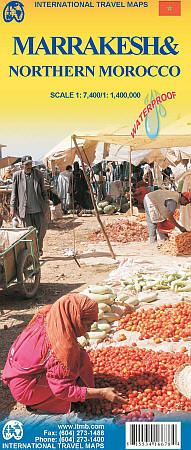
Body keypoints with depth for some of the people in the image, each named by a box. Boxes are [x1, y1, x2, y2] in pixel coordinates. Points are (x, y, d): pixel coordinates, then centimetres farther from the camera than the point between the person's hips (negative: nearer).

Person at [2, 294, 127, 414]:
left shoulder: (45, 317, -8)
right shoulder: (60, 346, -31)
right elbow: (63, 390, -25)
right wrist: (102, 393, -25)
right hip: (25, 391, -9)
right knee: (80, 358, -18)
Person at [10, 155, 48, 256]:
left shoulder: (38, 174, 3)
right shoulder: (17, 175, 0)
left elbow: (43, 191, 10)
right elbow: (14, 193, 4)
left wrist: (46, 204, 8)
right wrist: (12, 208, 0)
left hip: (38, 208, 1)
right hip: (25, 209, -1)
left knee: (42, 228, -2)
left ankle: (39, 247, 22)